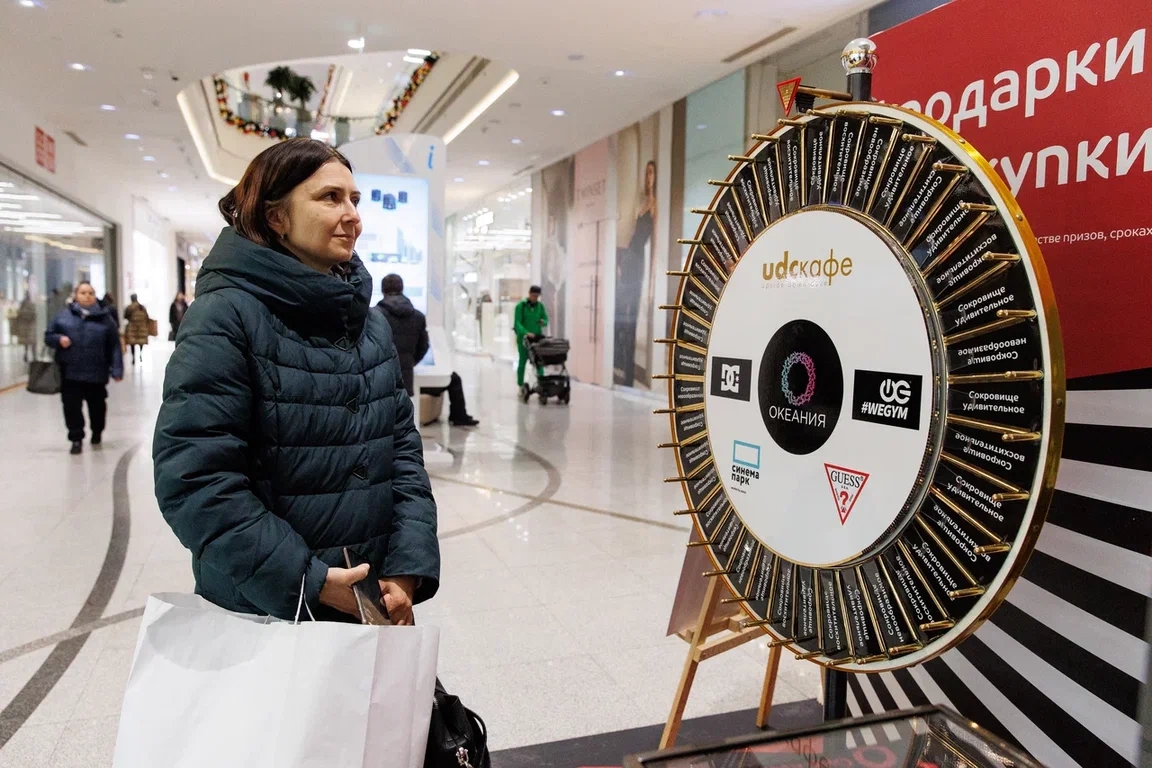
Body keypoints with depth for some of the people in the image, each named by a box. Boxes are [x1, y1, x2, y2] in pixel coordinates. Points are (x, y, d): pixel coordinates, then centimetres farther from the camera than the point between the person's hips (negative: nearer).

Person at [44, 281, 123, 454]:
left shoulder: (104, 317, 1)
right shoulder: (64, 315, 4)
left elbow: (114, 346, -1)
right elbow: (48, 335, 10)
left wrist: (117, 370, -7)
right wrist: (59, 339, -15)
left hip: (96, 373, 0)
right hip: (70, 372, 1)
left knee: (97, 406, 13)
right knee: (72, 406, 0)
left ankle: (97, 432, 37)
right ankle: (76, 438, 10)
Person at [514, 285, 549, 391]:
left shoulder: (540, 306, 4)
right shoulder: (521, 306, -7)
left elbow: (546, 320, 10)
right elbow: (517, 323, -14)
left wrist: (543, 322, -15)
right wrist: (526, 333, -29)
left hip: (537, 337, 3)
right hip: (524, 338, -3)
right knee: (523, 361, 4)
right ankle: (520, 385, 14)